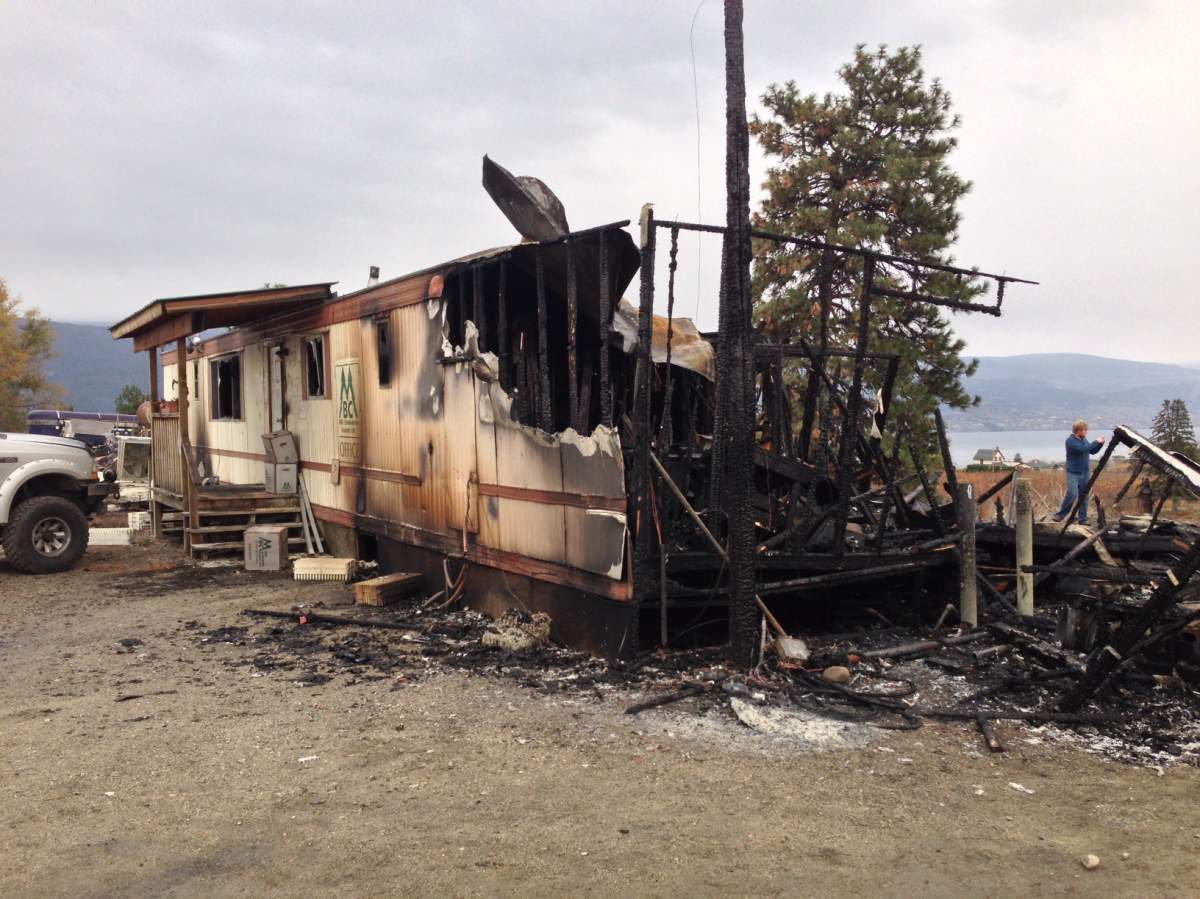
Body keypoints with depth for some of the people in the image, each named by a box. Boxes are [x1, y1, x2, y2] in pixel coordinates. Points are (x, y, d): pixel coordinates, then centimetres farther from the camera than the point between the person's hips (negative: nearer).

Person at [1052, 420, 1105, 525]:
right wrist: (1096, 442, -18)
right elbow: (1082, 449, -26)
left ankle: (1083, 519, 12)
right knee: (1072, 494, -17)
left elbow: (1092, 451, 18)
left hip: (1085, 473, 6)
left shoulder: (1084, 440, 8)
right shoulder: (1070, 440, -12)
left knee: (1084, 496, 6)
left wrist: (1100, 444, 2)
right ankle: (1060, 515, -2)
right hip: (1073, 473, -6)